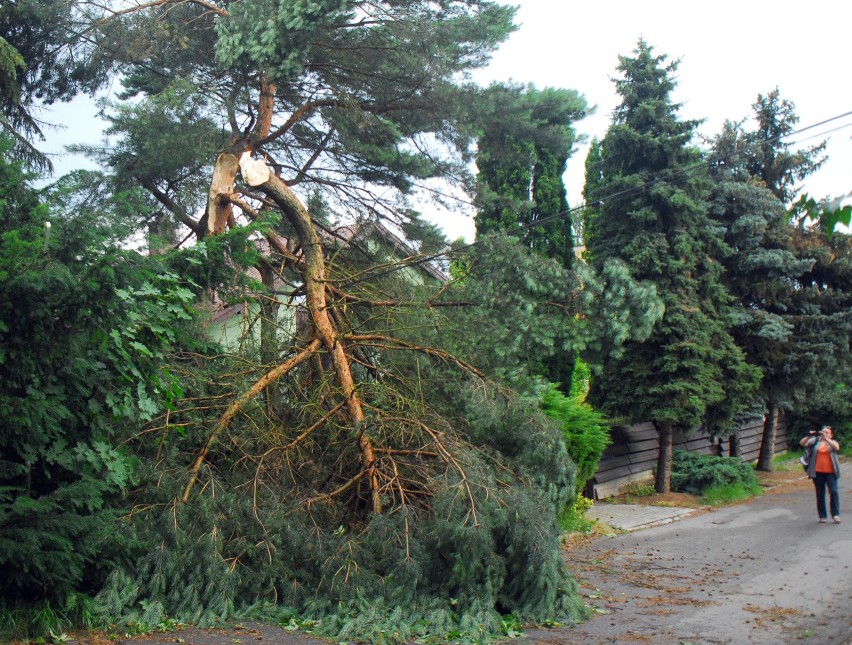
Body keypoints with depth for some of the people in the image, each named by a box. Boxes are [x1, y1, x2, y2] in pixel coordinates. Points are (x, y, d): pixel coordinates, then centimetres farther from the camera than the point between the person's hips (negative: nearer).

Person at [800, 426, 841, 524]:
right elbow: (802, 443, 0)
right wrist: (809, 436, -15)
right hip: (817, 472, 1)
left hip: (830, 472, -1)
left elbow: (836, 447, -15)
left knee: (834, 491, -12)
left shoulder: (833, 442, 9)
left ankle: (835, 514, -3)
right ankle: (822, 516, 12)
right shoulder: (815, 441, 11)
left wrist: (826, 438, -23)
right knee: (820, 494, 5)